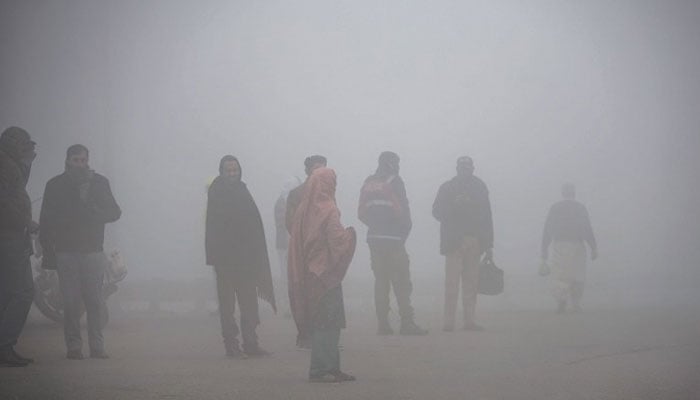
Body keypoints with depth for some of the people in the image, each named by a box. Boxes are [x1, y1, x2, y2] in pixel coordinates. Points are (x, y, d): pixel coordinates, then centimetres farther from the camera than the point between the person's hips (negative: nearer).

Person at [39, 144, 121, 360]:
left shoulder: (99, 182, 10)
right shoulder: (55, 185, 8)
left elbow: (114, 212, 10)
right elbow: (46, 220, 7)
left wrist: (94, 212, -11)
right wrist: (48, 253, 0)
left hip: (93, 251, 1)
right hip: (65, 251, -1)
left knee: (95, 301, -3)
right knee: (71, 301, -4)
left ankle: (97, 346, 3)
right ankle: (73, 346, 1)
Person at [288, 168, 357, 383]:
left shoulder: (303, 209, 7)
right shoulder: (328, 210, -13)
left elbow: (297, 242, 9)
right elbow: (337, 240, -19)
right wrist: (350, 234, 0)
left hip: (308, 273, 7)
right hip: (325, 273, -7)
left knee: (326, 321, 13)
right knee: (327, 322, -2)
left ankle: (331, 367, 15)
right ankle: (320, 369, -4)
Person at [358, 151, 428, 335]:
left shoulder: (368, 182, 13)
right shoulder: (394, 181, -6)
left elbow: (361, 213, 11)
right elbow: (402, 209, -12)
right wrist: (406, 227, 3)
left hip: (374, 238, 6)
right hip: (393, 238, -6)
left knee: (381, 280, 9)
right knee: (401, 281, -5)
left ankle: (382, 323, 6)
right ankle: (406, 323, -10)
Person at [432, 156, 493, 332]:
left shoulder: (480, 187, 15)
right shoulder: (447, 188, 6)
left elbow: (486, 217, 15)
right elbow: (437, 212, 0)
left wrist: (488, 246, 10)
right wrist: (454, 204, -18)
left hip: (474, 243, 3)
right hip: (454, 242, -3)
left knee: (471, 283, 2)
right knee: (452, 283, -9)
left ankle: (469, 320, 6)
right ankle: (448, 322, -10)